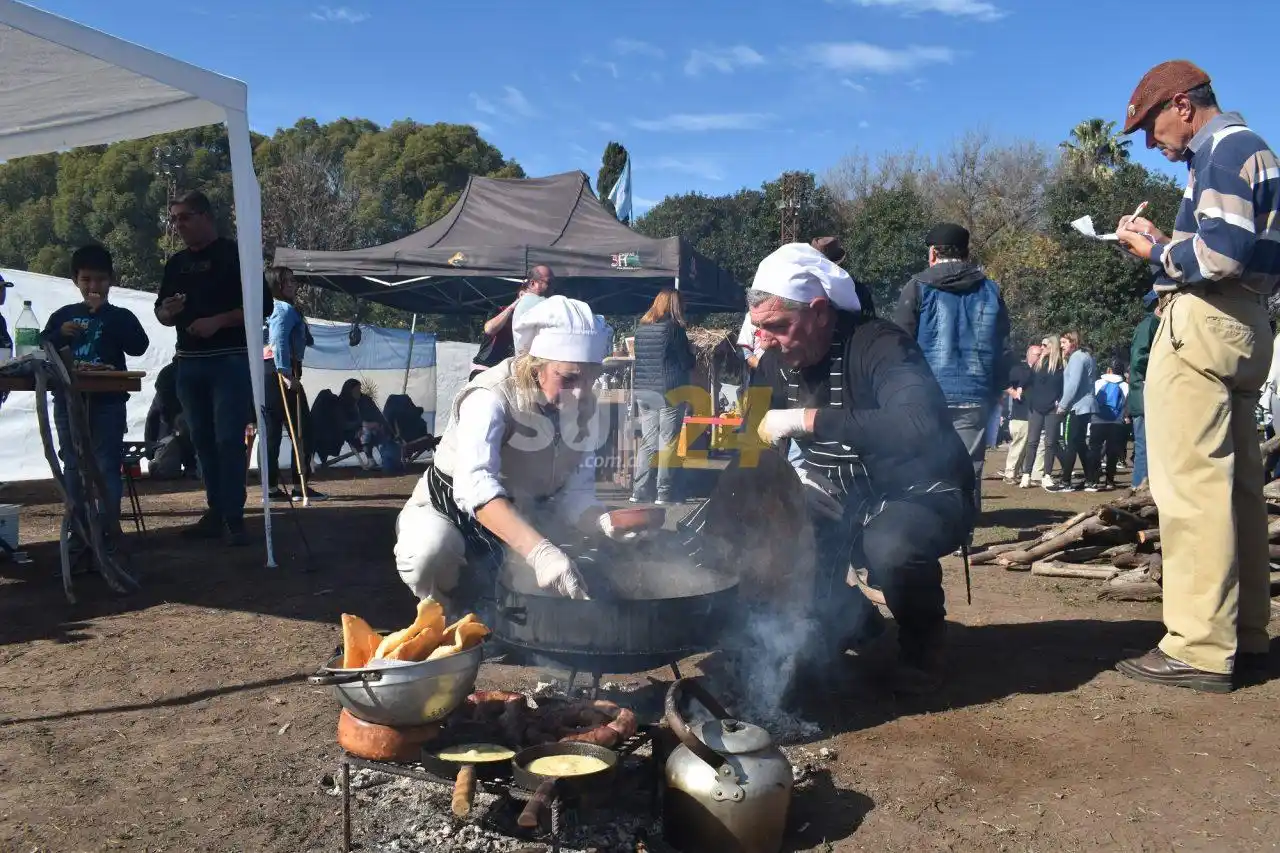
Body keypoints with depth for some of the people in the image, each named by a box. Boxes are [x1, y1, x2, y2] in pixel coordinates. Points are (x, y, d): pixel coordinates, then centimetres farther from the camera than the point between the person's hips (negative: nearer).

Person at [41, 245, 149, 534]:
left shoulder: (120, 316, 5)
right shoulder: (63, 315, 13)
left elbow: (138, 346, -12)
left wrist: (105, 313, -13)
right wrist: (60, 334, -6)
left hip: (107, 401, -3)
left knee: (107, 465, -5)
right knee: (74, 465, 11)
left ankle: (109, 526, 0)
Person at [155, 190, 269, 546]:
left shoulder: (235, 255, -2)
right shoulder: (176, 263, 16)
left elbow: (262, 305, -9)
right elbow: (162, 313, 22)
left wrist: (218, 320, -18)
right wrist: (167, 312, -2)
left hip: (231, 361, -7)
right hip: (189, 363, 7)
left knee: (229, 440, -10)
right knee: (203, 441, 8)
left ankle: (234, 517, -7)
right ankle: (216, 512, 15)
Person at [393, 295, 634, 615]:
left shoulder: (581, 407, -9)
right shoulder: (492, 397, -29)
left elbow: (575, 493, -11)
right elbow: (475, 484, -47)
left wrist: (605, 522, -35)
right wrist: (539, 550, -61)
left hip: (520, 522, 6)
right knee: (428, 552, -38)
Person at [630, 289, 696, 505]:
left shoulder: (641, 327, 8)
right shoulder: (674, 327, -9)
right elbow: (687, 363, -7)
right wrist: (690, 351, 11)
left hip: (643, 391, 6)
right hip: (669, 391, -6)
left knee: (647, 441, 11)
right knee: (667, 442, 1)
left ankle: (639, 491, 11)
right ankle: (664, 492, 3)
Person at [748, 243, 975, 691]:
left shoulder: (880, 346, -25)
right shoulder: (776, 363, -3)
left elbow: (918, 429, -43)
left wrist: (807, 418, -40)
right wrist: (797, 470, -17)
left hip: (922, 495, -6)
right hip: (845, 501, 7)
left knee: (889, 546, -38)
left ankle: (923, 639, -1)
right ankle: (842, 618, 11)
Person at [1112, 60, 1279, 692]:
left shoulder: (1223, 148, -7)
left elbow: (1222, 250, -20)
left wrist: (1157, 249, -4)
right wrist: (1164, 247, 13)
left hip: (1202, 325, -11)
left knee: (1191, 484, -11)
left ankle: (1200, 649, -9)